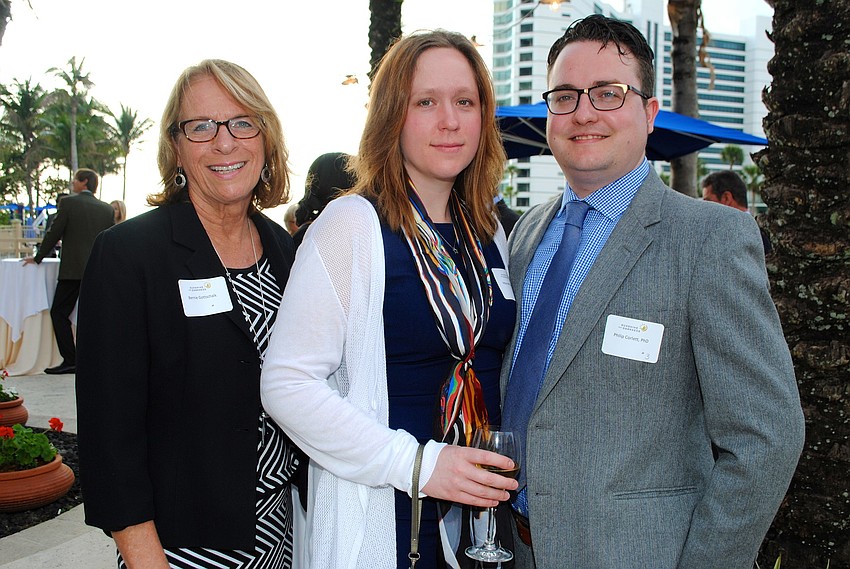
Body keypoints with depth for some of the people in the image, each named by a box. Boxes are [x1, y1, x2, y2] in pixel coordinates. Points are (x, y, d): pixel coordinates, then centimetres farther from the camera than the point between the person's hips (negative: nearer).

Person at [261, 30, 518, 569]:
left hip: (481, 507, 5)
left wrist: (513, 465, 2)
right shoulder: (353, 224, -12)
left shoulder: (488, 230, 5)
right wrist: (416, 463, -21)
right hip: (380, 522, -5)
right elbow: (287, 383, -16)